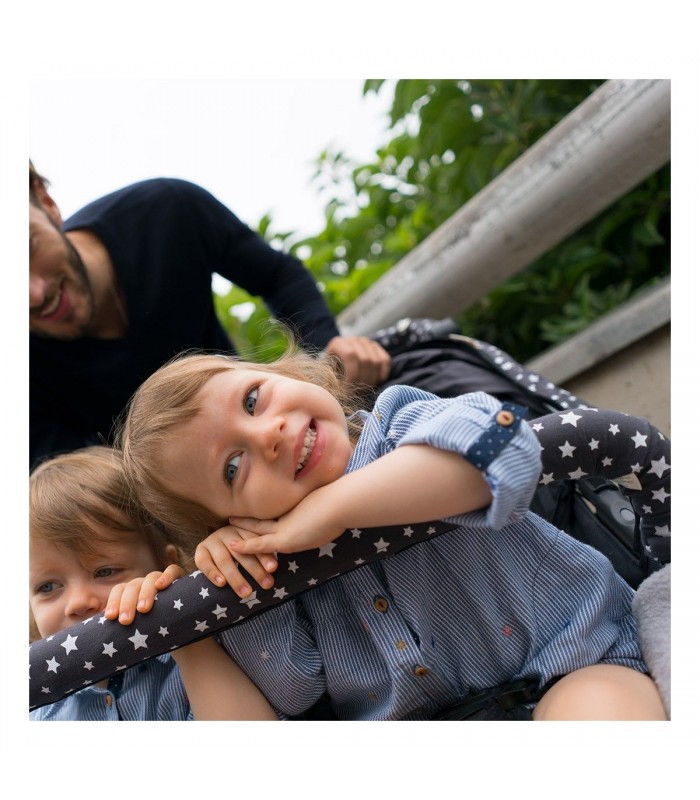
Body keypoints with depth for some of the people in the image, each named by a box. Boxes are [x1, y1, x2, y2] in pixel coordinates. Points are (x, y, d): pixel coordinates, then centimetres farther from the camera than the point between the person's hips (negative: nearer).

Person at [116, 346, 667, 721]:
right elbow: (286, 695, -3)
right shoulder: (278, 553, 0)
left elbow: (502, 451, -31)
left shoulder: (396, 420, -8)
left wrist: (330, 506, -28)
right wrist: (238, 586, -16)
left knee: (598, 709, -36)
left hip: (577, 667, -2)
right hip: (434, 724, 3)